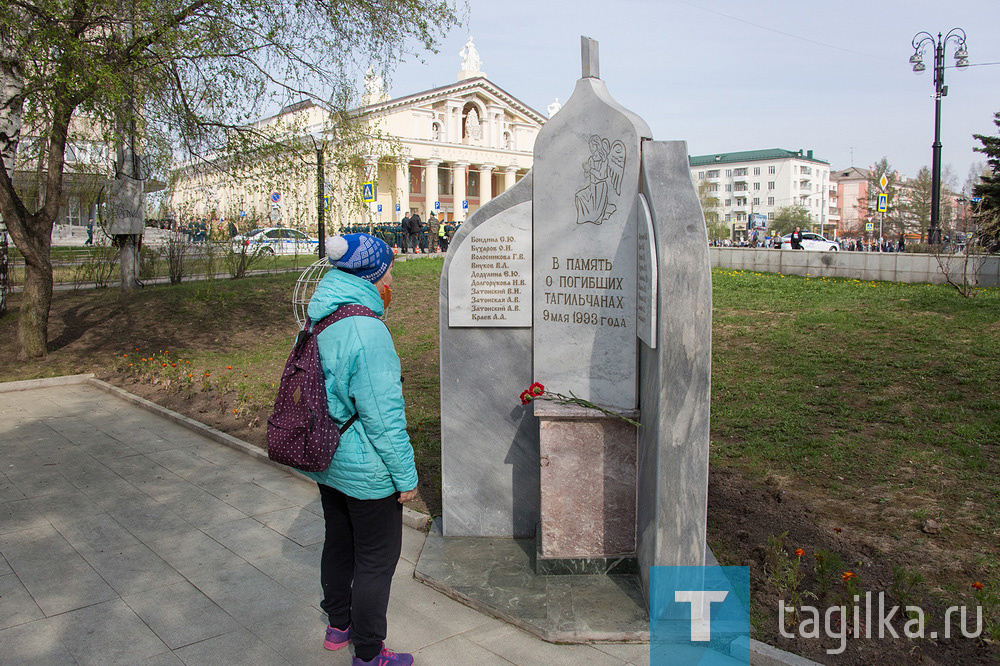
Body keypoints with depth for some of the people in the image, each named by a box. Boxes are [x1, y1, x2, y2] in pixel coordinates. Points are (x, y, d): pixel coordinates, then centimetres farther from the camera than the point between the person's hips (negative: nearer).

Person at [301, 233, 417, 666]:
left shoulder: (320, 324, 3)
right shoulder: (367, 331, -26)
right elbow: (383, 415, -25)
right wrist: (406, 476, -15)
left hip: (327, 463, 9)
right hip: (366, 470, -9)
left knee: (338, 543, 24)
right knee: (377, 558, 7)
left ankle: (338, 624, 42)